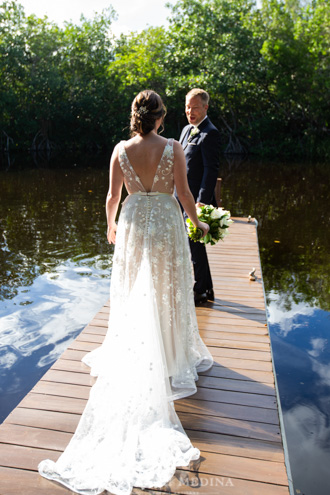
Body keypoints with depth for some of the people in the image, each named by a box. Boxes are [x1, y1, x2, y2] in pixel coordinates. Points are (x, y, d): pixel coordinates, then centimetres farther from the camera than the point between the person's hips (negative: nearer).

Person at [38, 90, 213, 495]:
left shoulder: (121, 149, -3)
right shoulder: (173, 148, -9)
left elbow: (113, 196, 0)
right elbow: (184, 193, -7)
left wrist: (111, 226, 18)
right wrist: (199, 223, 10)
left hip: (133, 223, 2)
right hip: (166, 222, -2)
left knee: (132, 292, 15)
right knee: (168, 292, 11)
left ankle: (131, 358, 27)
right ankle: (172, 358, 24)